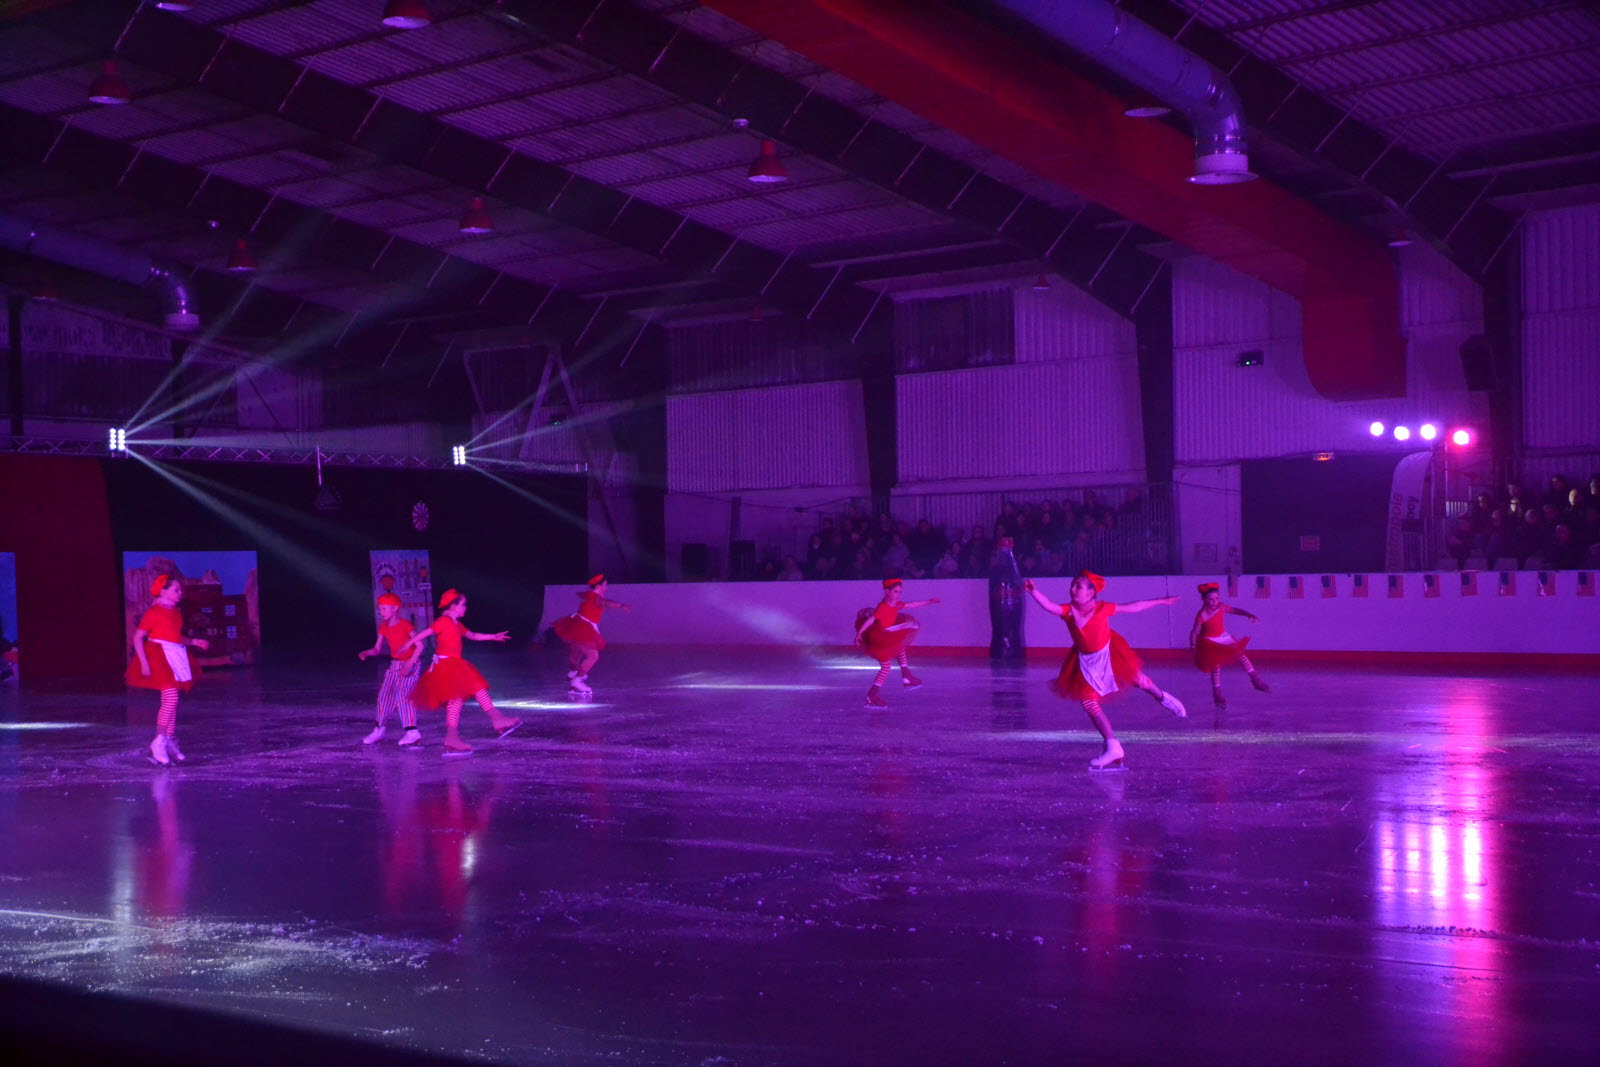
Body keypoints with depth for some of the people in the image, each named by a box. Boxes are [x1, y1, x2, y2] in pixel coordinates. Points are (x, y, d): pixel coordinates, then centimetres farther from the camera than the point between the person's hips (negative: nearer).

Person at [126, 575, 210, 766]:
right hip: (160, 658, -8)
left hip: (175, 657, 8)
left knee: (172, 701, 10)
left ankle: (170, 742, 18)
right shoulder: (154, 613, -11)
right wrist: (144, 662, -19)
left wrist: (193, 641, 9)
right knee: (170, 699, -17)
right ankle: (158, 745, -11)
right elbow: (137, 637, -12)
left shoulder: (175, 612, 13)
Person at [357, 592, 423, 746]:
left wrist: (409, 665, -26)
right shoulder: (384, 627, 4)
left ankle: (412, 731, -21)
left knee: (403, 692, -20)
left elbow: (419, 645, -19)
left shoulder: (404, 625, -16)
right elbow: (377, 649, 7)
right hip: (395, 664, 8)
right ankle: (380, 729, 24)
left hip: (410, 663, -8)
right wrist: (365, 653, -14)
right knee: (385, 694, 9)